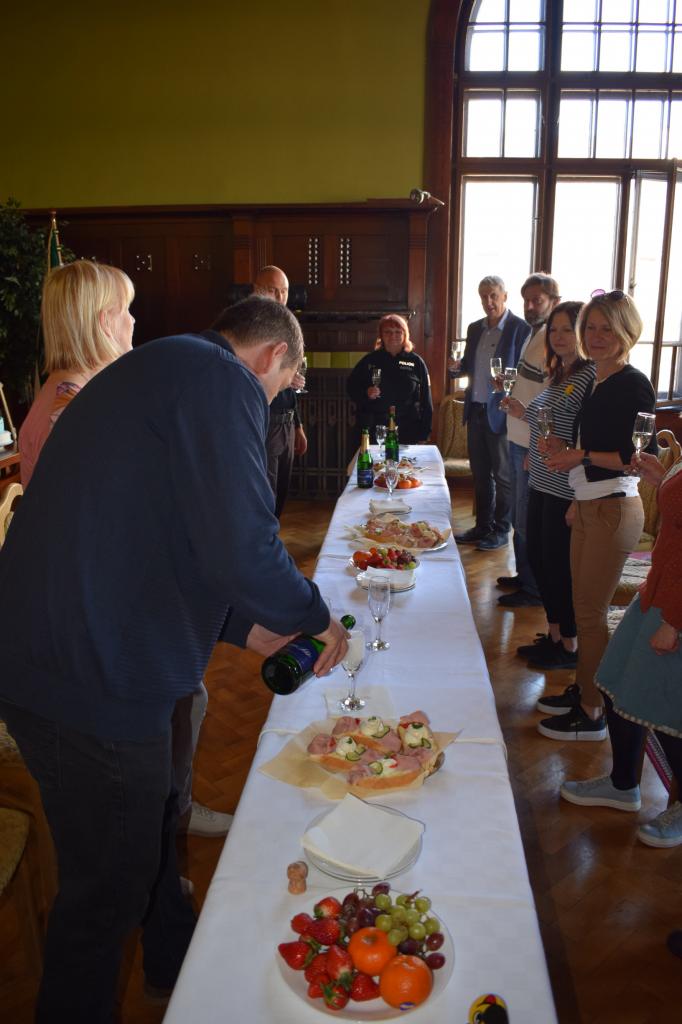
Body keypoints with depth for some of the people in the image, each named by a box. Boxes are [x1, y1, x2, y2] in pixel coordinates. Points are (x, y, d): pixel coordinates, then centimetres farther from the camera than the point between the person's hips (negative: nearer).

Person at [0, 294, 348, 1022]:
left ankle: (176, 964, 50)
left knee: (150, 826, 28)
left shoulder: (156, 370, 18)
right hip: (93, 678, -11)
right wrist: (315, 619, -4)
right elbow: (242, 548, -24)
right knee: (107, 886, 11)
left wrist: (246, 625, 20)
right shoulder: (222, 380, -14)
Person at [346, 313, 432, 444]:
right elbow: (351, 387, 12)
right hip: (374, 430, 0)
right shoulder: (369, 360, 6)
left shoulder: (416, 362, 4)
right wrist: (366, 393, -10)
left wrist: (423, 433, 2)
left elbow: (425, 400, 5)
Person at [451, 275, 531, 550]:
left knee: (503, 475, 4)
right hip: (475, 410, 7)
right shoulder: (475, 328, 11)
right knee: (480, 473, 14)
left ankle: (501, 530, 15)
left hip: (501, 412, -6)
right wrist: (456, 367, -3)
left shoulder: (521, 329, -9)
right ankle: (483, 526, 26)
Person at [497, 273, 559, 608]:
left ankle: (534, 589, 13)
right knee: (519, 515, 19)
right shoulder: (534, 335, 13)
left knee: (528, 520, 0)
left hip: (535, 444, -10)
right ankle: (523, 575, 34)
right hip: (518, 440, 10)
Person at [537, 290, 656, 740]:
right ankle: (584, 688, 34)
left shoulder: (633, 386, -15)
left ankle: (592, 713, 13)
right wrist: (564, 450, 3)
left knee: (592, 613, 0)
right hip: (587, 507, 9)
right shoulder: (597, 384, 12)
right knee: (584, 607, 18)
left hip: (614, 510, -9)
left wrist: (582, 456, -19)